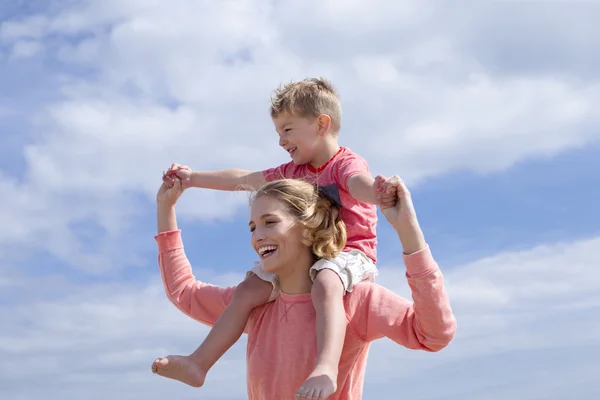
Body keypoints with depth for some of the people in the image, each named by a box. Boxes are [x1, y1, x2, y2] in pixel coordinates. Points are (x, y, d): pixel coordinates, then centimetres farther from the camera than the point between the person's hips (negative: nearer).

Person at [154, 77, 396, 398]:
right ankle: (198, 364, -2)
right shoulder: (293, 172, 16)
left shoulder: (347, 163, -8)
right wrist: (194, 178, 20)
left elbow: (358, 184, -33)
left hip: (349, 254, -8)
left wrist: (376, 191, -58)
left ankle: (327, 368, -56)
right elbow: (244, 179, 20)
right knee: (249, 290, -4)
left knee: (325, 285, -40)